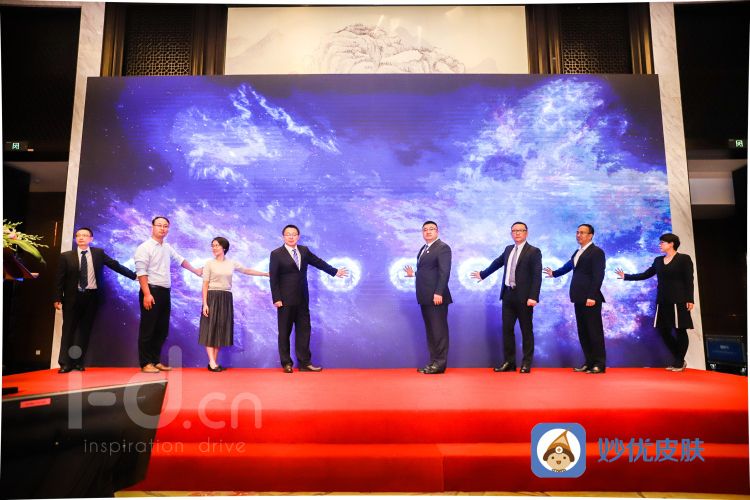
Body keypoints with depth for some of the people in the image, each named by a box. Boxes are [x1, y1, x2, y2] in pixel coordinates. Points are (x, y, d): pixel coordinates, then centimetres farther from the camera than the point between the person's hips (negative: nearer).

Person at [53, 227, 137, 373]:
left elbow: (115, 265, 7)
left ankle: (79, 362, 12)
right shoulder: (66, 256, 2)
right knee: (68, 329, 1)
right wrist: (58, 298, -4)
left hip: (91, 296, 1)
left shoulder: (98, 253, 6)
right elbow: (60, 278, 1)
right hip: (72, 297, -1)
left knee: (85, 329, 5)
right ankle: (65, 363, 6)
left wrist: (134, 275, 3)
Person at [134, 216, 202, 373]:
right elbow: (141, 272, -16)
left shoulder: (167, 247, 14)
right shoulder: (145, 247, -9)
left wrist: (195, 271, 38)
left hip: (165, 292, 8)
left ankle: (156, 361, 21)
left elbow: (180, 259, 30)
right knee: (148, 329, -2)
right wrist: (147, 294, -23)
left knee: (162, 330, 11)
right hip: (151, 291, -8)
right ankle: (146, 363, 7)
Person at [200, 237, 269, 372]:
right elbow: (205, 285, -3)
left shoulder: (232, 263, 9)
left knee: (221, 330, 4)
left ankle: (214, 362, 9)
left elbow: (247, 271, 19)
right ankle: (212, 362, -7)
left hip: (226, 299, 4)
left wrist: (266, 273, 19)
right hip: (212, 298, -4)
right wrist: (205, 303, -11)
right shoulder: (209, 264, 0)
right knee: (210, 329, -5)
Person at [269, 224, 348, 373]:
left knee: (304, 330, 4)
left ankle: (304, 363, 10)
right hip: (285, 300, -4)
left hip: (302, 299, 5)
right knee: (285, 332, 4)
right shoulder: (276, 254, -5)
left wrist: (334, 271, 26)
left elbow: (318, 262, 20)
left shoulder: (304, 250, 9)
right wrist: (276, 299, -13)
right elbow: (273, 278, -7)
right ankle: (286, 363, 14)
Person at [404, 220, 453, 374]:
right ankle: (433, 361, 19)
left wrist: (438, 293, -23)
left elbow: (444, 272, -17)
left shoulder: (443, 247, -7)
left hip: (436, 296, -9)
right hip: (425, 297, 9)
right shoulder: (423, 249, 20)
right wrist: (413, 274, 9)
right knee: (430, 330, 12)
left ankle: (440, 363, 3)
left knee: (439, 330, -3)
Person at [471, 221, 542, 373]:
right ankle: (509, 362, 16)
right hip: (508, 295, 6)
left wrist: (533, 297, -20)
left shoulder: (534, 251, -6)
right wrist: (483, 274, 40)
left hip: (524, 297, -6)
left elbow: (537, 276, -12)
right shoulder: (508, 249, 13)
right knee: (507, 329, 7)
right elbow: (497, 263, 29)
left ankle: (526, 363, 14)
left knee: (526, 330, 4)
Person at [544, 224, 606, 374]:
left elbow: (598, 276, -15)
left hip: (590, 299, -8)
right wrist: (554, 273, 47)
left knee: (594, 331, -2)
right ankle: (589, 362, 18)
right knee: (583, 332, 10)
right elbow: (569, 266, 34)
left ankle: (599, 364, 6)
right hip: (579, 298, 8)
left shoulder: (597, 252, -7)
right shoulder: (577, 252, 18)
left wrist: (592, 296, -21)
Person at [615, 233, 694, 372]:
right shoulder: (658, 260, 13)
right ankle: (678, 360, 18)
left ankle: (680, 362, 12)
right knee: (664, 331, 5)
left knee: (680, 330, 0)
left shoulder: (684, 259, -3)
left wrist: (690, 299, -13)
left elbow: (689, 281, -7)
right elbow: (645, 275, 14)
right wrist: (626, 276, 9)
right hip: (662, 301, 6)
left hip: (678, 301, -6)